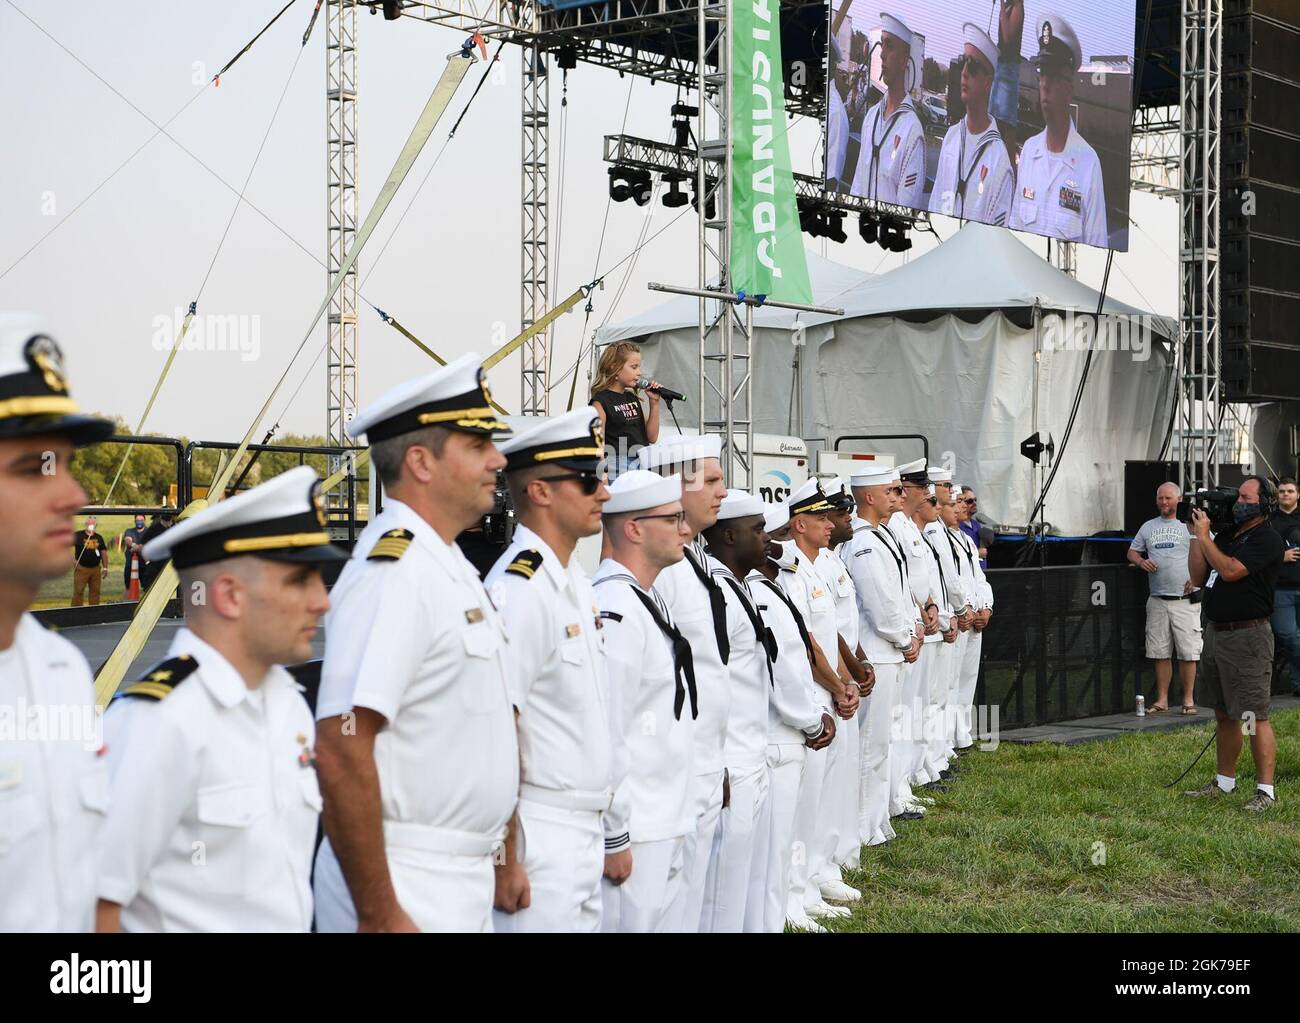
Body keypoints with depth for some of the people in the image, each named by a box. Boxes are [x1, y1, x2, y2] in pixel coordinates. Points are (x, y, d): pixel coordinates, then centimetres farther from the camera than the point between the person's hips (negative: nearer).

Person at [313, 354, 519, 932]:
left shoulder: (452, 568, 12)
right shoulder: (392, 572, -18)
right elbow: (342, 754, -24)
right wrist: (378, 916, -22)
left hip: (467, 882, 9)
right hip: (409, 892, -9)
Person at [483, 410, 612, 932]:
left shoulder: (577, 581, 11)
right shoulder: (519, 589, -17)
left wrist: (598, 826, 17)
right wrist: (506, 860, -19)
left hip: (585, 829, 9)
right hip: (540, 836, -9)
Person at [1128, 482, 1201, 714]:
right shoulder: (1148, 527, 16)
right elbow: (1132, 552, 22)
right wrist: (1141, 561, 0)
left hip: (1185, 600, -4)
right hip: (1157, 600, 4)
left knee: (1188, 652, -3)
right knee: (1161, 653, 6)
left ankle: (1188, 699, 5)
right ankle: (1162, 699, 12)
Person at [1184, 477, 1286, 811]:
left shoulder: (1268, 539, -11)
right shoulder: (1226, 534, 15)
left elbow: (1230, 570, -21)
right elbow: (1198, 577, 14)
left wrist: (1204, 536, -11)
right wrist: (1197, 535, 6)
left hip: (1248, 636, -9)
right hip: (1215, 633, 9)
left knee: (1255, 717, -9)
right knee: (1224, 714, 15)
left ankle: (1265, 790, -7)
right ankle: (1225, 782, 24)